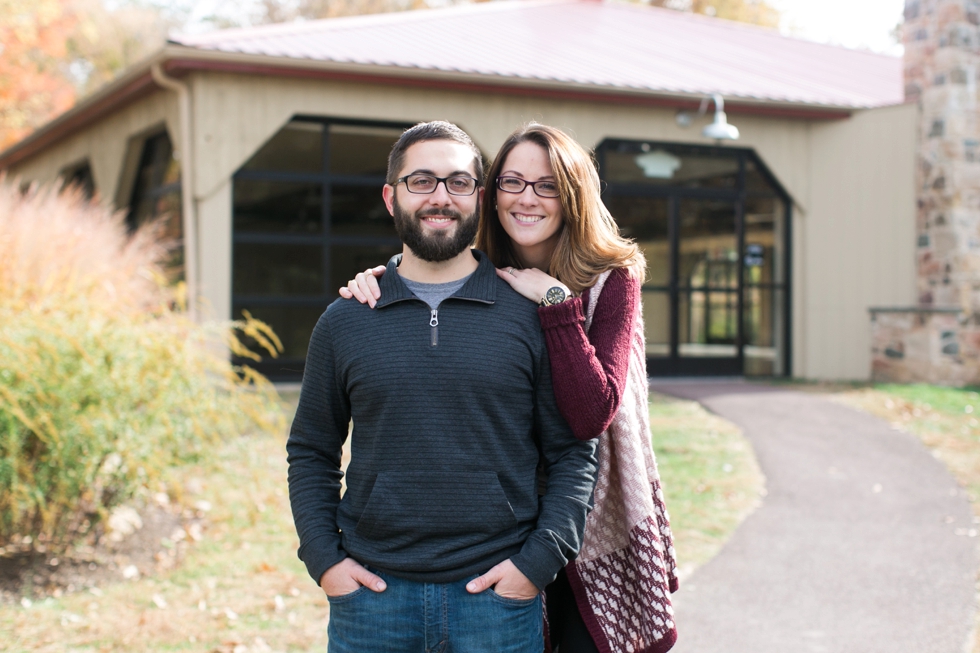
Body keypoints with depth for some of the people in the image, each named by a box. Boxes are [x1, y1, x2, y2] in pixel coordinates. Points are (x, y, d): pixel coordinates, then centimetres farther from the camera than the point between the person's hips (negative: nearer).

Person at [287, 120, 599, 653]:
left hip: (498, 592, -1)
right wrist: (323, 558, 0)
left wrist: (539, 560, -8)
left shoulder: (530, 315, 0)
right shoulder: (343, 321, 5)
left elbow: (572, 453, 1)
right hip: (371, 591, 2)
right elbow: (310, 452, 11)